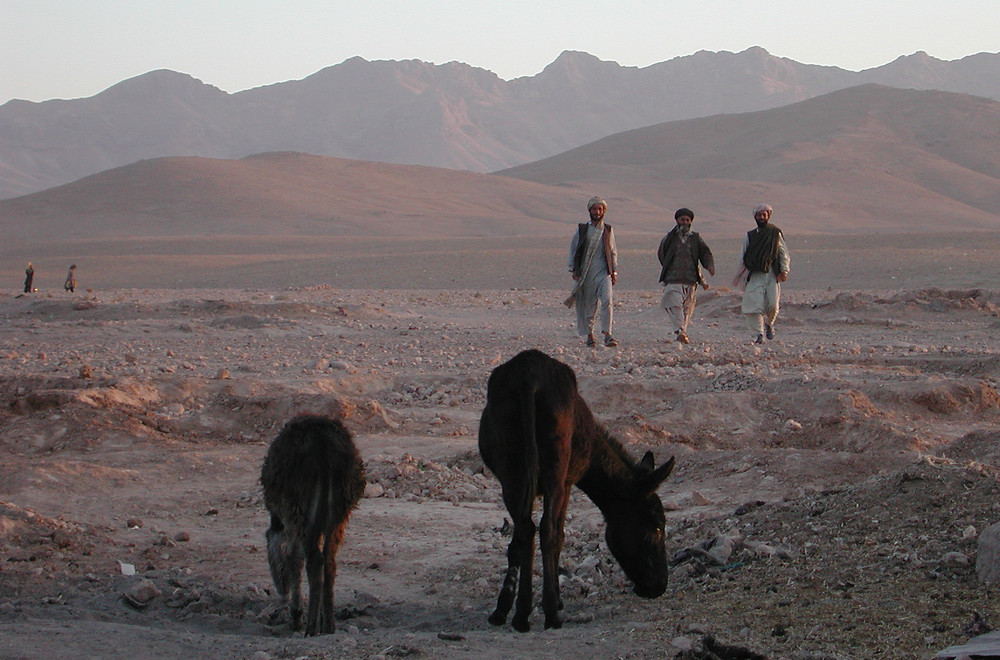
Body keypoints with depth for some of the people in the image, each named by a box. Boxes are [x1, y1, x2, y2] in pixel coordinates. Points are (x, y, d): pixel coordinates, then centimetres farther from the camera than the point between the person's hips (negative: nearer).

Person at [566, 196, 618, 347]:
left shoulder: (608, 230, 10)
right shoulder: (581, 229, 6)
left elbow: (613, 252, 16)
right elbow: (573, 249, 9)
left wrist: (614, 271, 9)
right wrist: (573, 269, 2)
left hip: (604, 272, 0)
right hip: (586, 272, 0)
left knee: (607, 301, -17)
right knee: (589, 305, 4)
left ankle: (607, 335, -19)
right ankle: (589, 334, 18)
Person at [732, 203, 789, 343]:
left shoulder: (776, 233, 12)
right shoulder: (749, 236, 15)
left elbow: (784, 254, 12)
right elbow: (743, 257, 16)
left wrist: (784, 271, -1)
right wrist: (741, 275, 7)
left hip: (772, 274, -1)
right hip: (755, 275, 1)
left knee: (772, 304, -9)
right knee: (754, 304, -13)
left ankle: (769, 324, 22)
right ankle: (758, 334, -6)